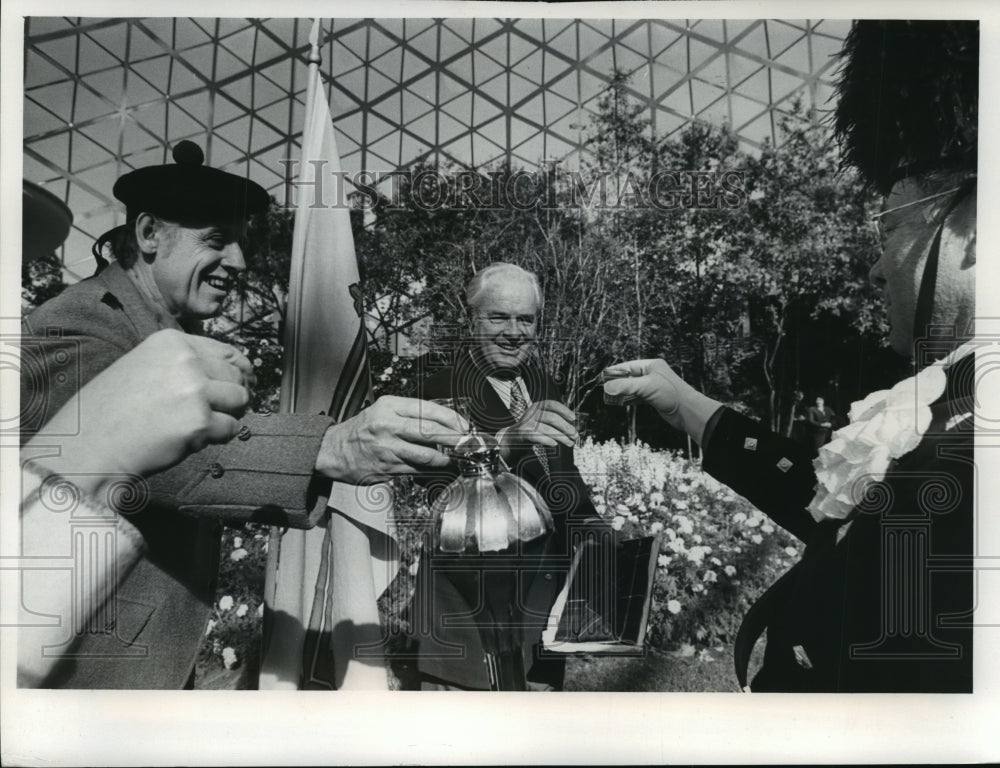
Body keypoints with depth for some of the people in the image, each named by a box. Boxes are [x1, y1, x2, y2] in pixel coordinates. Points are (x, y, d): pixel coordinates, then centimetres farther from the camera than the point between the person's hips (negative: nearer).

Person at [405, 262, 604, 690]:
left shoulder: (544, 387, 10)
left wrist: (591, 523, 4)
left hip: (542, 590, 6)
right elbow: (438, 480, -25)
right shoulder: (442, 388, -9)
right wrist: (507, 440, -39)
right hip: (468, 593, -5)